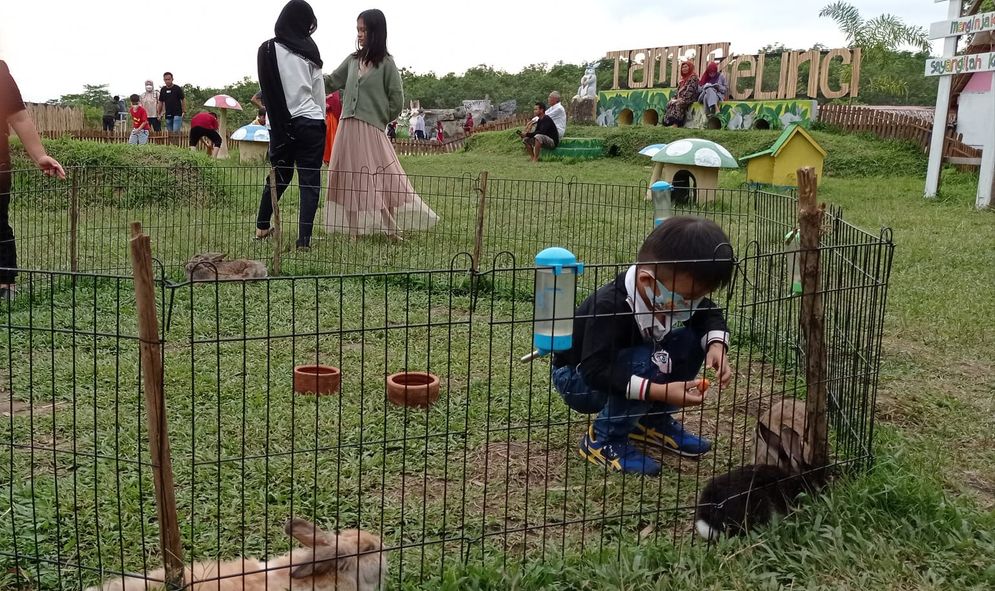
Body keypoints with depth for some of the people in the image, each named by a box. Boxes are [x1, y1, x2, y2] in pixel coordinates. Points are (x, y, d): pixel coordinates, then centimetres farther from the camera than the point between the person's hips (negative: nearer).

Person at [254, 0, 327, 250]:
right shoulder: (308, 50, -1)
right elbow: (319, 93, 5)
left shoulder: (267, 50, -1)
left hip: (279, 123, 2)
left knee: (279, 174, 19)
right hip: (310, 122, -2)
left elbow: (266, 89, 3)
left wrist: (276, 116, 12)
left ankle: (262, 226, 29)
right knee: (310, 180, 0)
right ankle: (304, 238, -5)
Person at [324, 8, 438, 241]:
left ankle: (390, 228, 5)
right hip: (347, 128, 6)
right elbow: (332, 82, 18)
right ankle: (355, 229, 14)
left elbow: (397, 100, -2)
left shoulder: (386, 63, -4)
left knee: (381, 179, -4)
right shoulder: (352, 60, 10)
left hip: (371, 130, -6)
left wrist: (381, 119, 4)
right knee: (349, 179, 7)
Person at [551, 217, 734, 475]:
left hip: (620, 369, 7)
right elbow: (596, 369, -40)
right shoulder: (610, 307, -36)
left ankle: (654, 421, 5)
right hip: (579, 379, -7)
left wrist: (716, 344, -19)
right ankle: (603, 439, -13)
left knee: (692, 340, -10)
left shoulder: (674, 294, -13)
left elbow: (709, 314, 4)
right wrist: (660, 391, -45)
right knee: (648, 363, -34)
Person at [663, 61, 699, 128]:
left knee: (678, 104, -34)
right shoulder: (683, 78, 24)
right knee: (669, 103, -18)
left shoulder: (693, 78, -3)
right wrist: (674, 97, 3)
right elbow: (678, 90, 21)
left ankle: (675, 123, -44)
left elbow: (690, 90, -14)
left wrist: (682, 98, -21)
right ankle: (670, 122, -32)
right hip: (680, 98, 8)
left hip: (689, 98, -8)